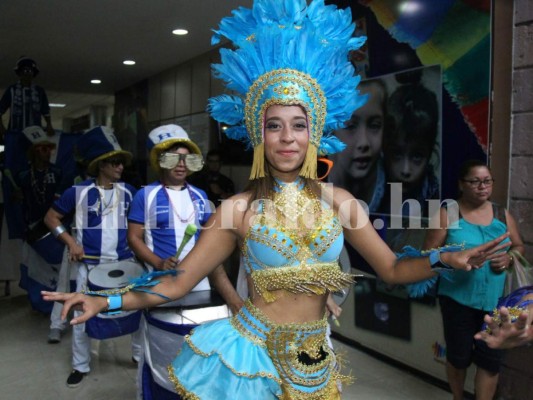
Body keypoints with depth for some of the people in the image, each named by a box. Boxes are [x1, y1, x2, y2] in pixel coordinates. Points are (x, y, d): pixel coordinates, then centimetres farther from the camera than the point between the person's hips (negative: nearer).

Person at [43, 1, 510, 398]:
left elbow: (392, 268, 2)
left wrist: (441, 259, -15)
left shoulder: (339, 201, -4)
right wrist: (106, 301, -18)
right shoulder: (239, 209, -11)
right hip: (250, 354, -2)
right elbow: (178, 282, -8)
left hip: (312, 361, 3)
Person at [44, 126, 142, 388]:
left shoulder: (128, 192, 2)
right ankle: (80, 366, 27)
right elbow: (51, 218, 2)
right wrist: (71, 242, -8)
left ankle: (141, 355, 27)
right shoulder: (79, 192, -6)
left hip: (124, 263, 2)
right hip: (89, 265, -2)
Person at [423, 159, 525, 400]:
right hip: (457, 298, -3)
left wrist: (509, 257, -7)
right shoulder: (447, 214, -7)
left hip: (494, 300, 3)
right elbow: (429, 252, -9)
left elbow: (519, 246, 15)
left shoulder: (502, 215, 6)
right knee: (458, 355, 12)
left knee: (491, 358, 5)